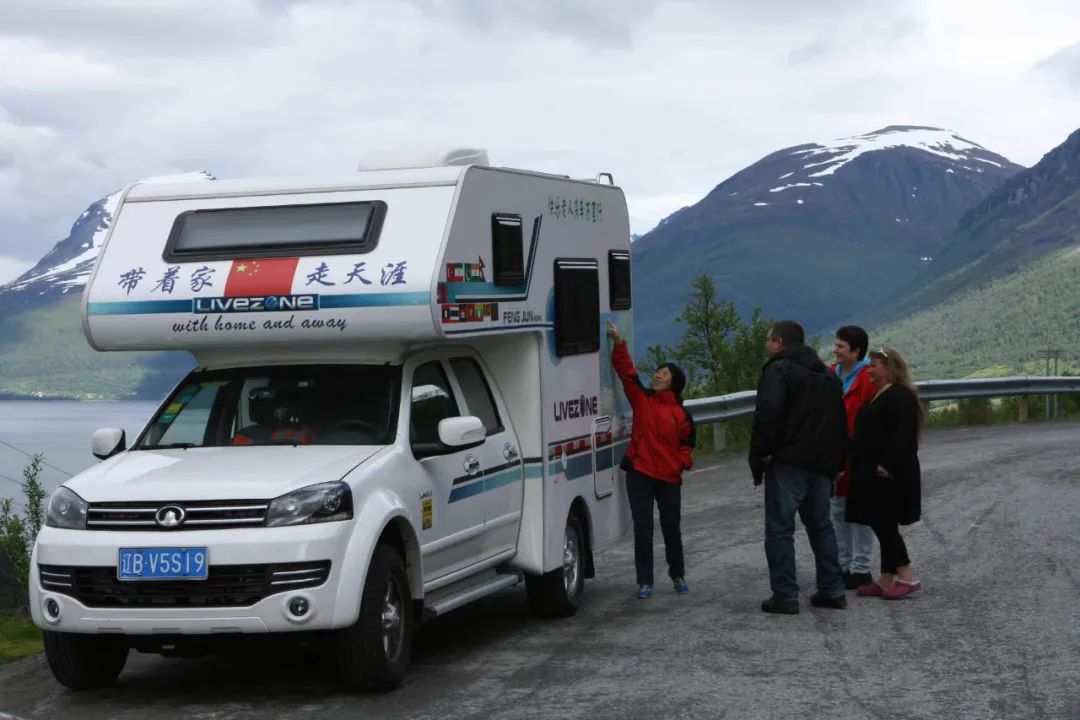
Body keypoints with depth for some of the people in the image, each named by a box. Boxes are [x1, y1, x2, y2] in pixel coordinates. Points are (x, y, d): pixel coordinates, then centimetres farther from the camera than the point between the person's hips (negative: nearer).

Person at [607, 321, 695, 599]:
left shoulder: (681, 414, -1)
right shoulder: (641, 399, 2)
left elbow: (686, 443, 9)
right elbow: (626, 371, -6)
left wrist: (682, 463, -7)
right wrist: (619, 344, -17)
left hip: (669, 477, 0)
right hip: (639, 473, 0)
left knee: (671, 527, 11)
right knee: (642, 528, -1)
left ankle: (678, 575, 30)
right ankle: (644, 581, 6)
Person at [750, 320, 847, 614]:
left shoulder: (779, 369, -7)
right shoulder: (827, 375, 20)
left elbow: (768, 414, -19)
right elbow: (839, 422, 20)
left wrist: (759, 457, -13)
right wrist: (835, 462, 19)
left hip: (788, 462, -8)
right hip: (822, 464, 8)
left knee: (780, 528, -3)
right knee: (821, 525, 17)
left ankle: (785, 595, -5)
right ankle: (832, 590, 16)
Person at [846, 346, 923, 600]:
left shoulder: (900, 396, -14)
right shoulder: (881, 395, 17)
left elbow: (903, 436, -24)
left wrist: (887, 466, -26)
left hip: (889, 476, -10)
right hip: (874, 475, 10)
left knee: (884, 525, -8)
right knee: (882, 526, 10)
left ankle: (907, 578, -4)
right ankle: (886, 582, 13)